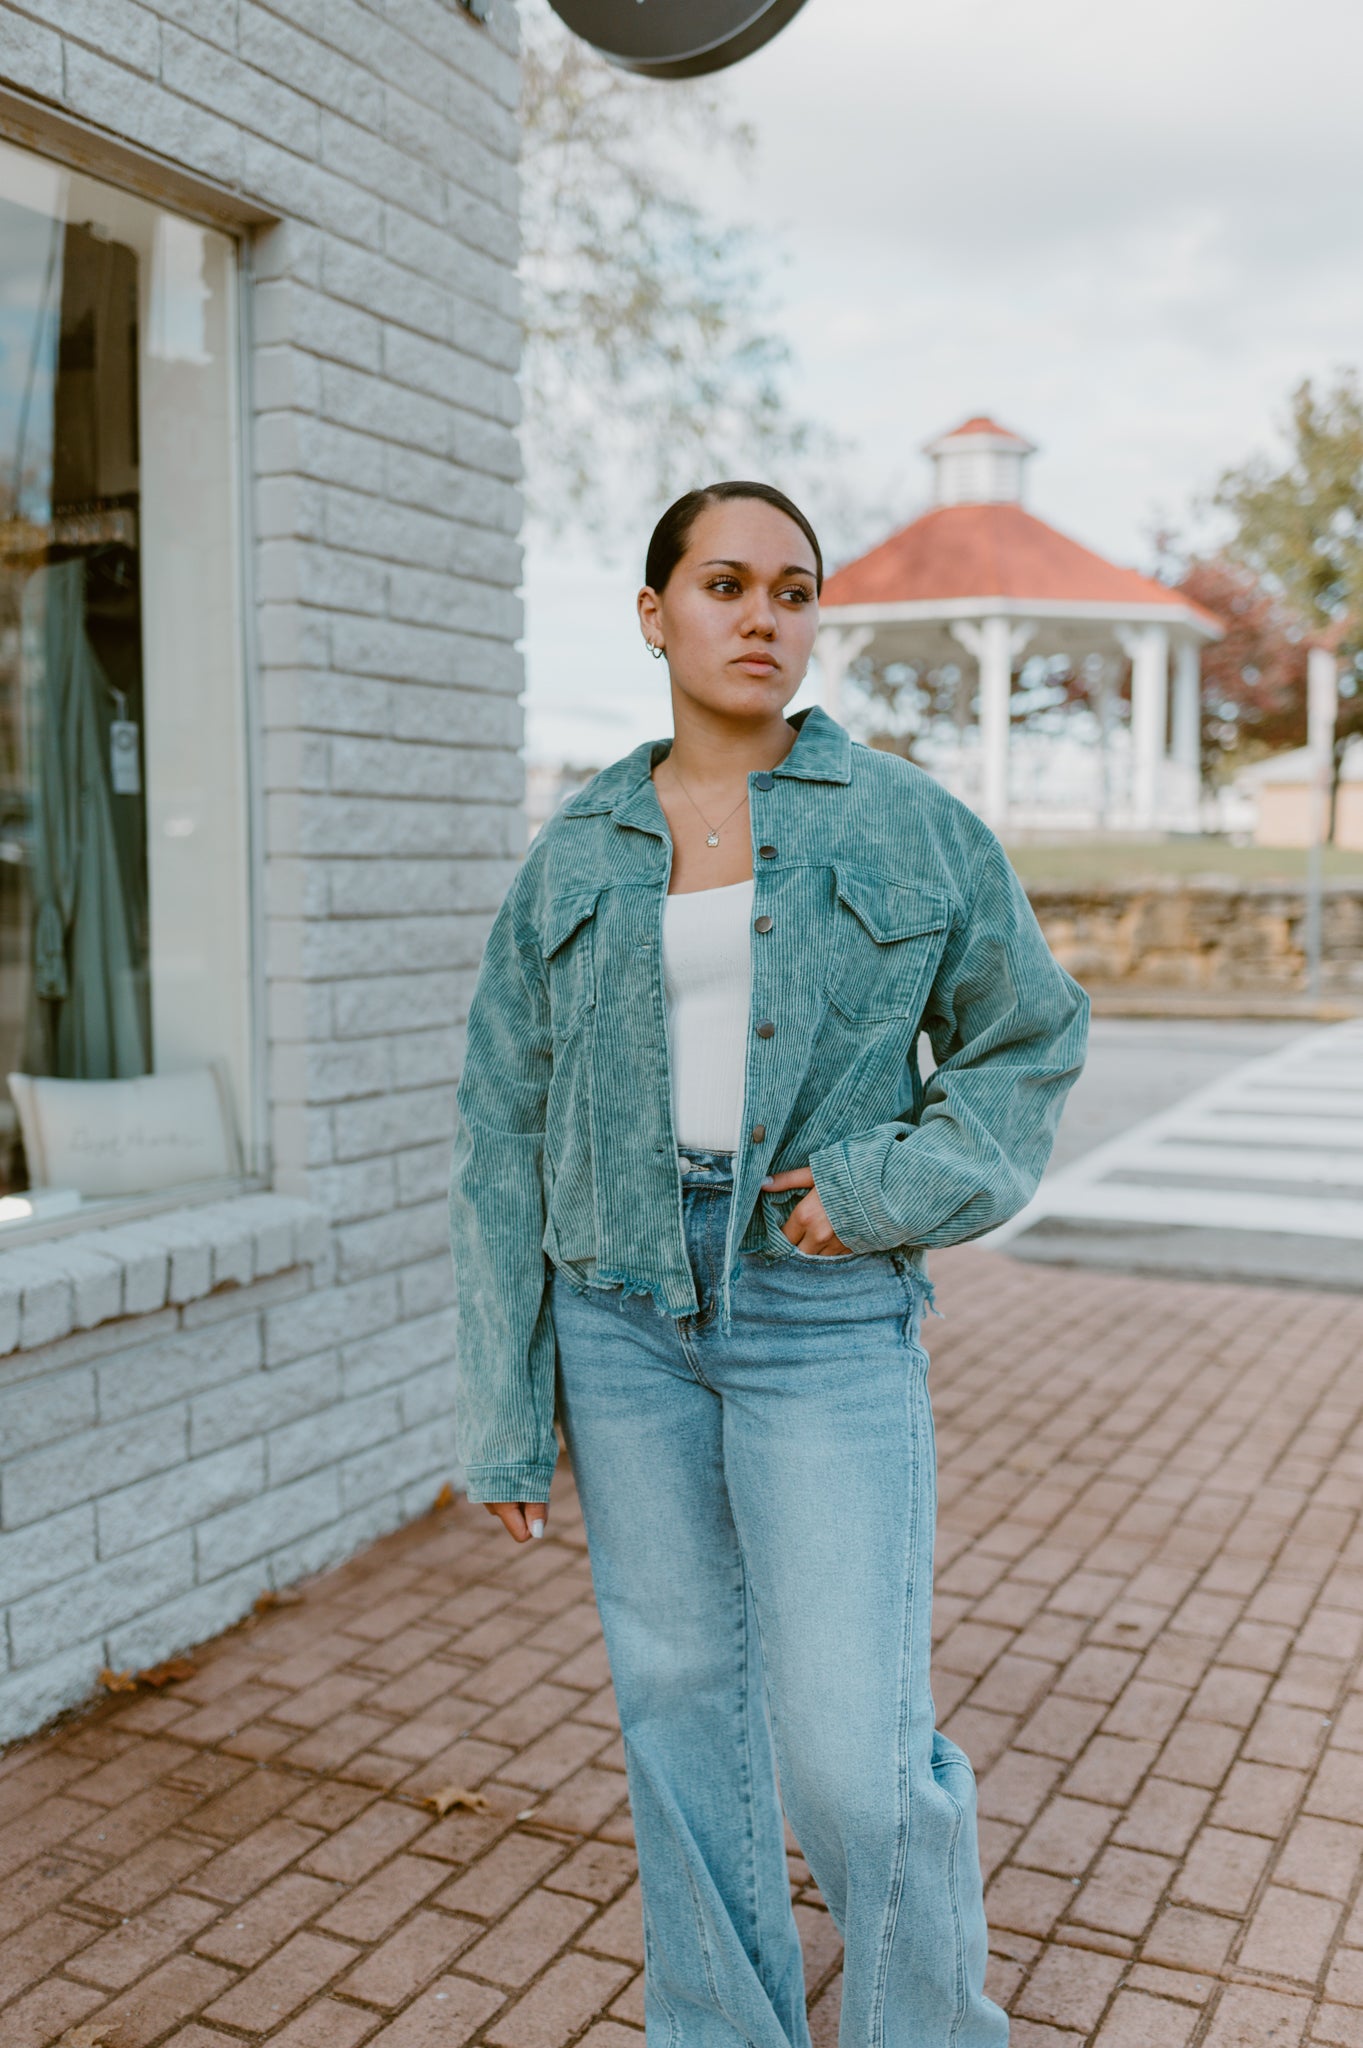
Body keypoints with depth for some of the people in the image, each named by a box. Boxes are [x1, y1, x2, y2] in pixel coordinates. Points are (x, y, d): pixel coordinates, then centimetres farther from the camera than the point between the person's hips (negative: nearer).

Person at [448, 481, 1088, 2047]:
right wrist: (506, 1419, 3)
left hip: (827, 1311, -2)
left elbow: (1028, 1037, 8)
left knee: (851, 1755, -4)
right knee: (679, 1700, 12)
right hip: (625, 1306, 3)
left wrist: (897, 1185, -10)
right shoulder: (575, 860, 4)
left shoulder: (904, 825, -1)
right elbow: (508, 1138, 5)